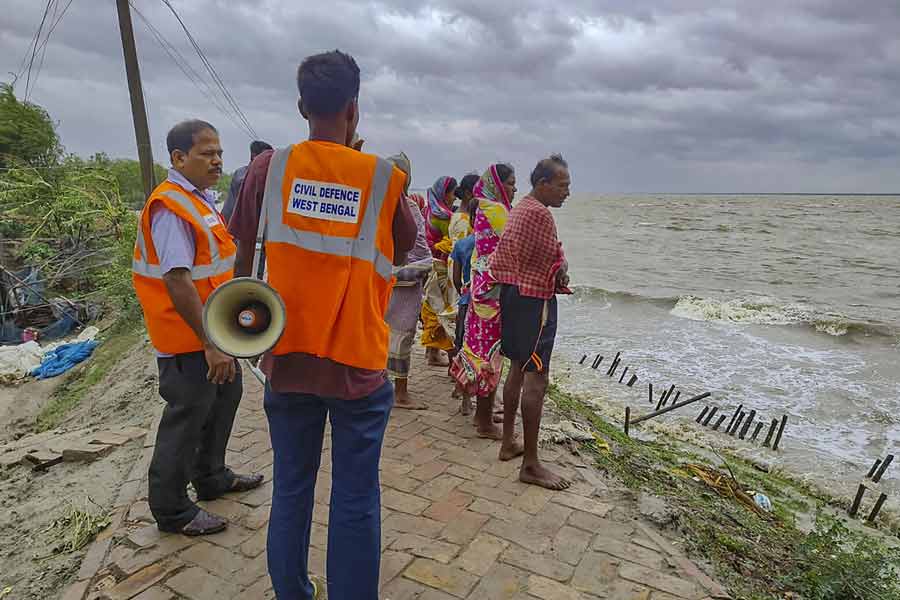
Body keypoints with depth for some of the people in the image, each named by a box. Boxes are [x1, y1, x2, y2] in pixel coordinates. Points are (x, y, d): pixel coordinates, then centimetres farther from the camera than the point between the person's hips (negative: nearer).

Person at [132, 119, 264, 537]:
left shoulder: (200, 199, 11)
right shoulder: (170, 207, -21)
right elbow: (178, 282, -27)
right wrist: (211, 343, -26)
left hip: (212, 329, 10)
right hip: (188, 337, -10)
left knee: (226, 394, 21)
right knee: (187, 416, 2)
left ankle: (211, 477, 41)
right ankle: (172, 511, 22)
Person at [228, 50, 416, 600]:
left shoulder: (269, 168, -2)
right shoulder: (383, 178, -7)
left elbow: (244, 258, 4)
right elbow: (405, 249, 10)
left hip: (287, 359, 3)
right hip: (358, 365, -2)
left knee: (291, 490, 19)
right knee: (356, 502, 9)